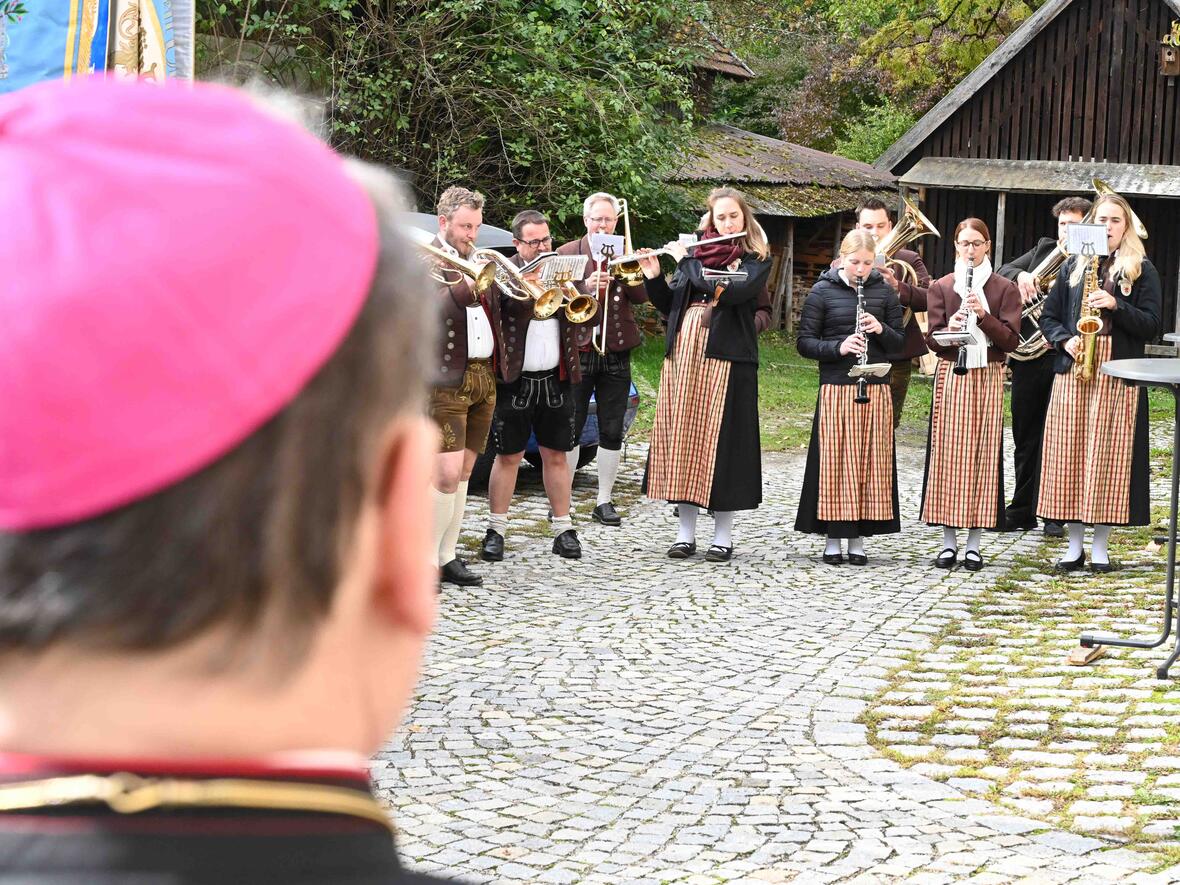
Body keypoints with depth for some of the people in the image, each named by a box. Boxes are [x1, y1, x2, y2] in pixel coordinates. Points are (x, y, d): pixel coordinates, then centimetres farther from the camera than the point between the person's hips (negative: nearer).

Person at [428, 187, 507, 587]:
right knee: (447, 475, -13)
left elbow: (494, 308, 20)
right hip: (446, 381, -7)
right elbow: (429, 309, -21)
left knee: (463, 473, 10)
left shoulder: (479, 259, 17)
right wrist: (466, 286, -33)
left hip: (484, 378, 7)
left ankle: (447, 558, 15)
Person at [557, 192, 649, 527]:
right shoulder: (567, 253, 4)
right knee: (570, 429, 0)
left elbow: (641, 296, -1)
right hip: (578, 351, -2)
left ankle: (604, 501, 10)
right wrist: (586, 287, -23)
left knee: (612, 431, 3)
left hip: (616, 352, 2)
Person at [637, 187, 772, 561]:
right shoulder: (696, 254, 14)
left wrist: (687, 262, -10)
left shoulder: (756, 260, 2)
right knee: (682, 439, 3)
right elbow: (669, 306, 15)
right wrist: (653, 277, -2)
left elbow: (730, 292, -16)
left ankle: (723, 536, 3)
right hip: (683, 356, 4)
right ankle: (686, 533, 11)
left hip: (727, 359, -4)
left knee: (721, 440, -4)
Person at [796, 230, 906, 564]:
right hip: (836, 388, -2)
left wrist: (881, 331, -10)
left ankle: (858, 539, 11)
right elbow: (804, 342, -1)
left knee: (870, 462, 3)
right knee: (834, 461, -2)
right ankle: (833, 539, 6)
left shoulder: (884, 291, 8)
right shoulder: (823, 291, 1)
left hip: (876, 389, 2)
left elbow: (901, 342, 11)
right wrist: (839, 348, -17)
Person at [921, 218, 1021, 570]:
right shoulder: (941, 287, 7)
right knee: (948, 454, -2)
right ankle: (949, 541, 6)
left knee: (983, 455, -1)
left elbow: (1011, 340, -4)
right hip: (950, 376, 1)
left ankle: (974, 544, 4)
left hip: (988, 378, -1)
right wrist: (948, 329, -20)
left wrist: (983, 315, -19)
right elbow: (933, 340, 2)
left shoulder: (1004, 289, 5)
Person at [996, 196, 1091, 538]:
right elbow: (1002, 271, 13)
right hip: (1027, 355, 5)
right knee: (1025, 436, 11)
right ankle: (1022, 510, 20)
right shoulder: (1044, 249, 13)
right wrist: (1020, 275, -8)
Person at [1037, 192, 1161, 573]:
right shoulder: (1073, 267, 14)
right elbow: (1049, 316, 15)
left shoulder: (1142, 270, 6)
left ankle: (1100, 546, 4)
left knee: (1109, 456, -4)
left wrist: (1115, 305, -15)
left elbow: (1150, 324, 0)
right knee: (1070, 453, 0)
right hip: (1072, 370, 3)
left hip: (1120, 374, -2)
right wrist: (1065, 340, -5)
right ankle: (1074, 543, 8)